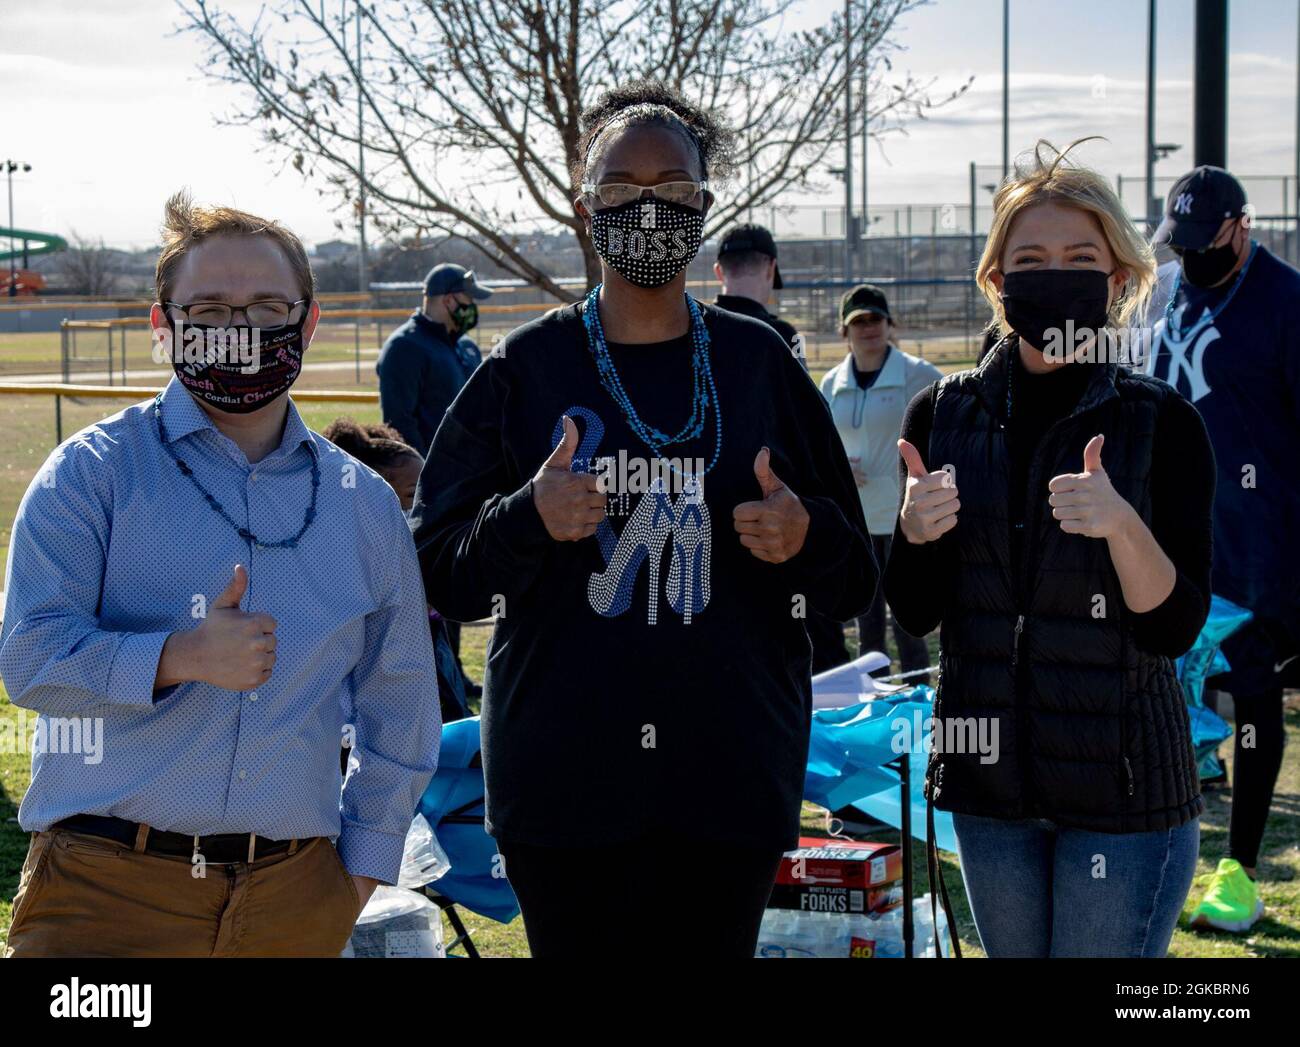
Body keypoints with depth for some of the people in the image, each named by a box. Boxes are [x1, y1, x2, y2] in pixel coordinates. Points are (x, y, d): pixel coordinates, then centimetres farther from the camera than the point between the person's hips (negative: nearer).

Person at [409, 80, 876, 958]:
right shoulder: (526, 369, 4)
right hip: (563, 777, -1)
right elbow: (440, 571, 2)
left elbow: (854, 580, 10)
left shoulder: (759, 364, 7)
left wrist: (806, 539, -12)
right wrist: (526, 520, -17)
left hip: (730, 776, 1)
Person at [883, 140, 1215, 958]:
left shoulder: (1162, 423, -8)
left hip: (1124, 786, -3)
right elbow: (916, 614, 4)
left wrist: (1122, 525, -29)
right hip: (991, 778, 4)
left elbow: (1176, 627, -12)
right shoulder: (944, 415, 2)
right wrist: (916, 534, -16)